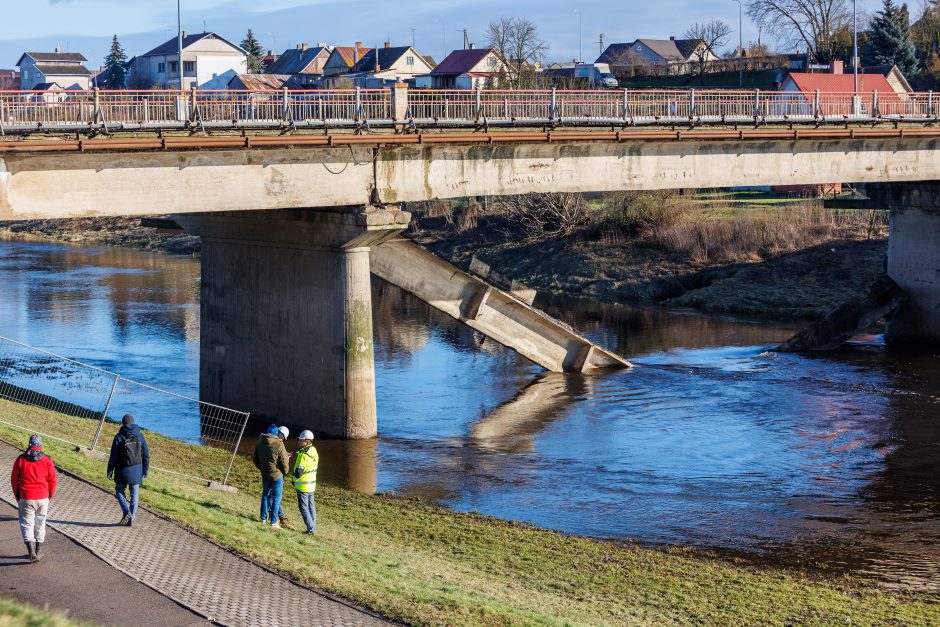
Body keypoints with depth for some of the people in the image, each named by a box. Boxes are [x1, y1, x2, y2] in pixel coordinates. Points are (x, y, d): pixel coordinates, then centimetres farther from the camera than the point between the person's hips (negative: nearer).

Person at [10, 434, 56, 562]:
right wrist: (50, 495, 17)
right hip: (43, 498, 1)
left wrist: (17, 495, 18)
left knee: (27, 524, 4)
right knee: (40, 524, 15)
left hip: (26, 498, -1)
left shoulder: (20, 460, -3)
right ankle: (38, 552, 21)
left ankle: (32, 552, -12)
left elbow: (14, 479, 3)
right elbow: (52, 480, 1)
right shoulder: (47, 460, -3)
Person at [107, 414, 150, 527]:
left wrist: (110, 471, 0)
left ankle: (126, 511, -3)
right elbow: (146, 455, 2)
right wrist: (145, 471, 11)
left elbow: (113, 456, -9)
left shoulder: (119, 437, -10)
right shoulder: (140, 436, 0)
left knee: (119, 490, 16)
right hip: (136, 470, 3)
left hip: (123, 470, -3)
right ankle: (132, 518, 10)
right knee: (134, 494, 11)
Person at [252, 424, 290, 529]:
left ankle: (263, 519, 26)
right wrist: (286, 471, 7)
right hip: (277, 475, -6)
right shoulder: (279, 445, -19)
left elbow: (255, 458, 12)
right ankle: (274, 522, 5)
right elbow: (284, 463, -14)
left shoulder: (260, 442, 1)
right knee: (276, 497, 3)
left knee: (265, 495, 19)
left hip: (265, 475, 6)